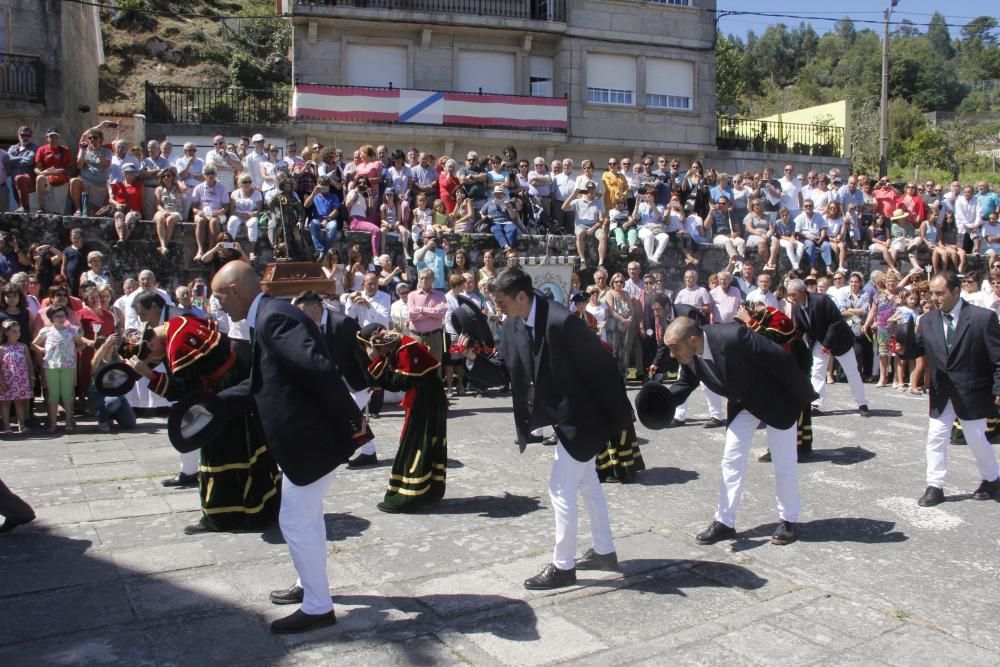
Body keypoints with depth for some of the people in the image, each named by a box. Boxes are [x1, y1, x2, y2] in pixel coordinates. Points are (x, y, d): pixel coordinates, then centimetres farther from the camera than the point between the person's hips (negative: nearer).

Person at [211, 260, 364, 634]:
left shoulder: (275, 317, -22)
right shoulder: (267, 318, 11)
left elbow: (321, 370, -30)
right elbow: (261, 384, 16)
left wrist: (351, 420, -23)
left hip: (314, 438, -11)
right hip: (306, 435, 11)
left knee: (295, 521, 2)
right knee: (306, 516, 24)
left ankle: (318, 607, 17)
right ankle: (310, 585, 43)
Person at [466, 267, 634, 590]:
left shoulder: (562, 321, -29)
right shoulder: (512, 326, -4)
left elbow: (602, 365, -23)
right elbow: (504, 367, 5)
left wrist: (621, 416, -16)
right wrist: (475, 358, -15)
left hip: (582, 417, -9)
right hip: (566, 416, 9)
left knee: (561, 490, -3)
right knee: (587, 483, 20)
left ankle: (563, 566, 11)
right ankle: (604, 551, 36)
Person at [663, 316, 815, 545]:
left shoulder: (733, 338, -39)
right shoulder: (689, 354, -18)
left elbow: (782, 360, -30)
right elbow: (686, 383, 0)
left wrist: (803, 397, -19)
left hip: (776, 398, -5)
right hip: (742, 403, 6)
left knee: (783, 463, 4)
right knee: (732, 459, 3)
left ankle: (789, 520, 22)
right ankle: (725, 522, 12)